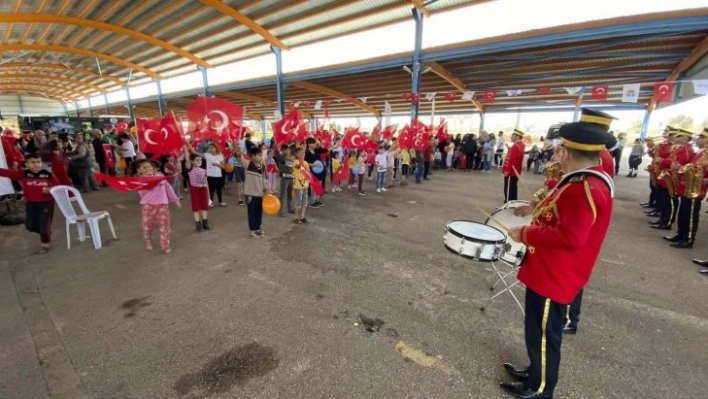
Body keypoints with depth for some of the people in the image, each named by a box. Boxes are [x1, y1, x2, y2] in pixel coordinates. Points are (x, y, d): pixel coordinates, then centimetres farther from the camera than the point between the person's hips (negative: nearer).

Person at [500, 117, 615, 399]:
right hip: (549, 272, 10)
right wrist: (538, 209, 12)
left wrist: (525, 233, -24)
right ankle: (536, 371, 45)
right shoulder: (586, 182, 6)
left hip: (554, 277, -10)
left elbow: (570, 237, -34)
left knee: (543, 333, 10)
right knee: (538, 330, 25)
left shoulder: (586, 189, -27)